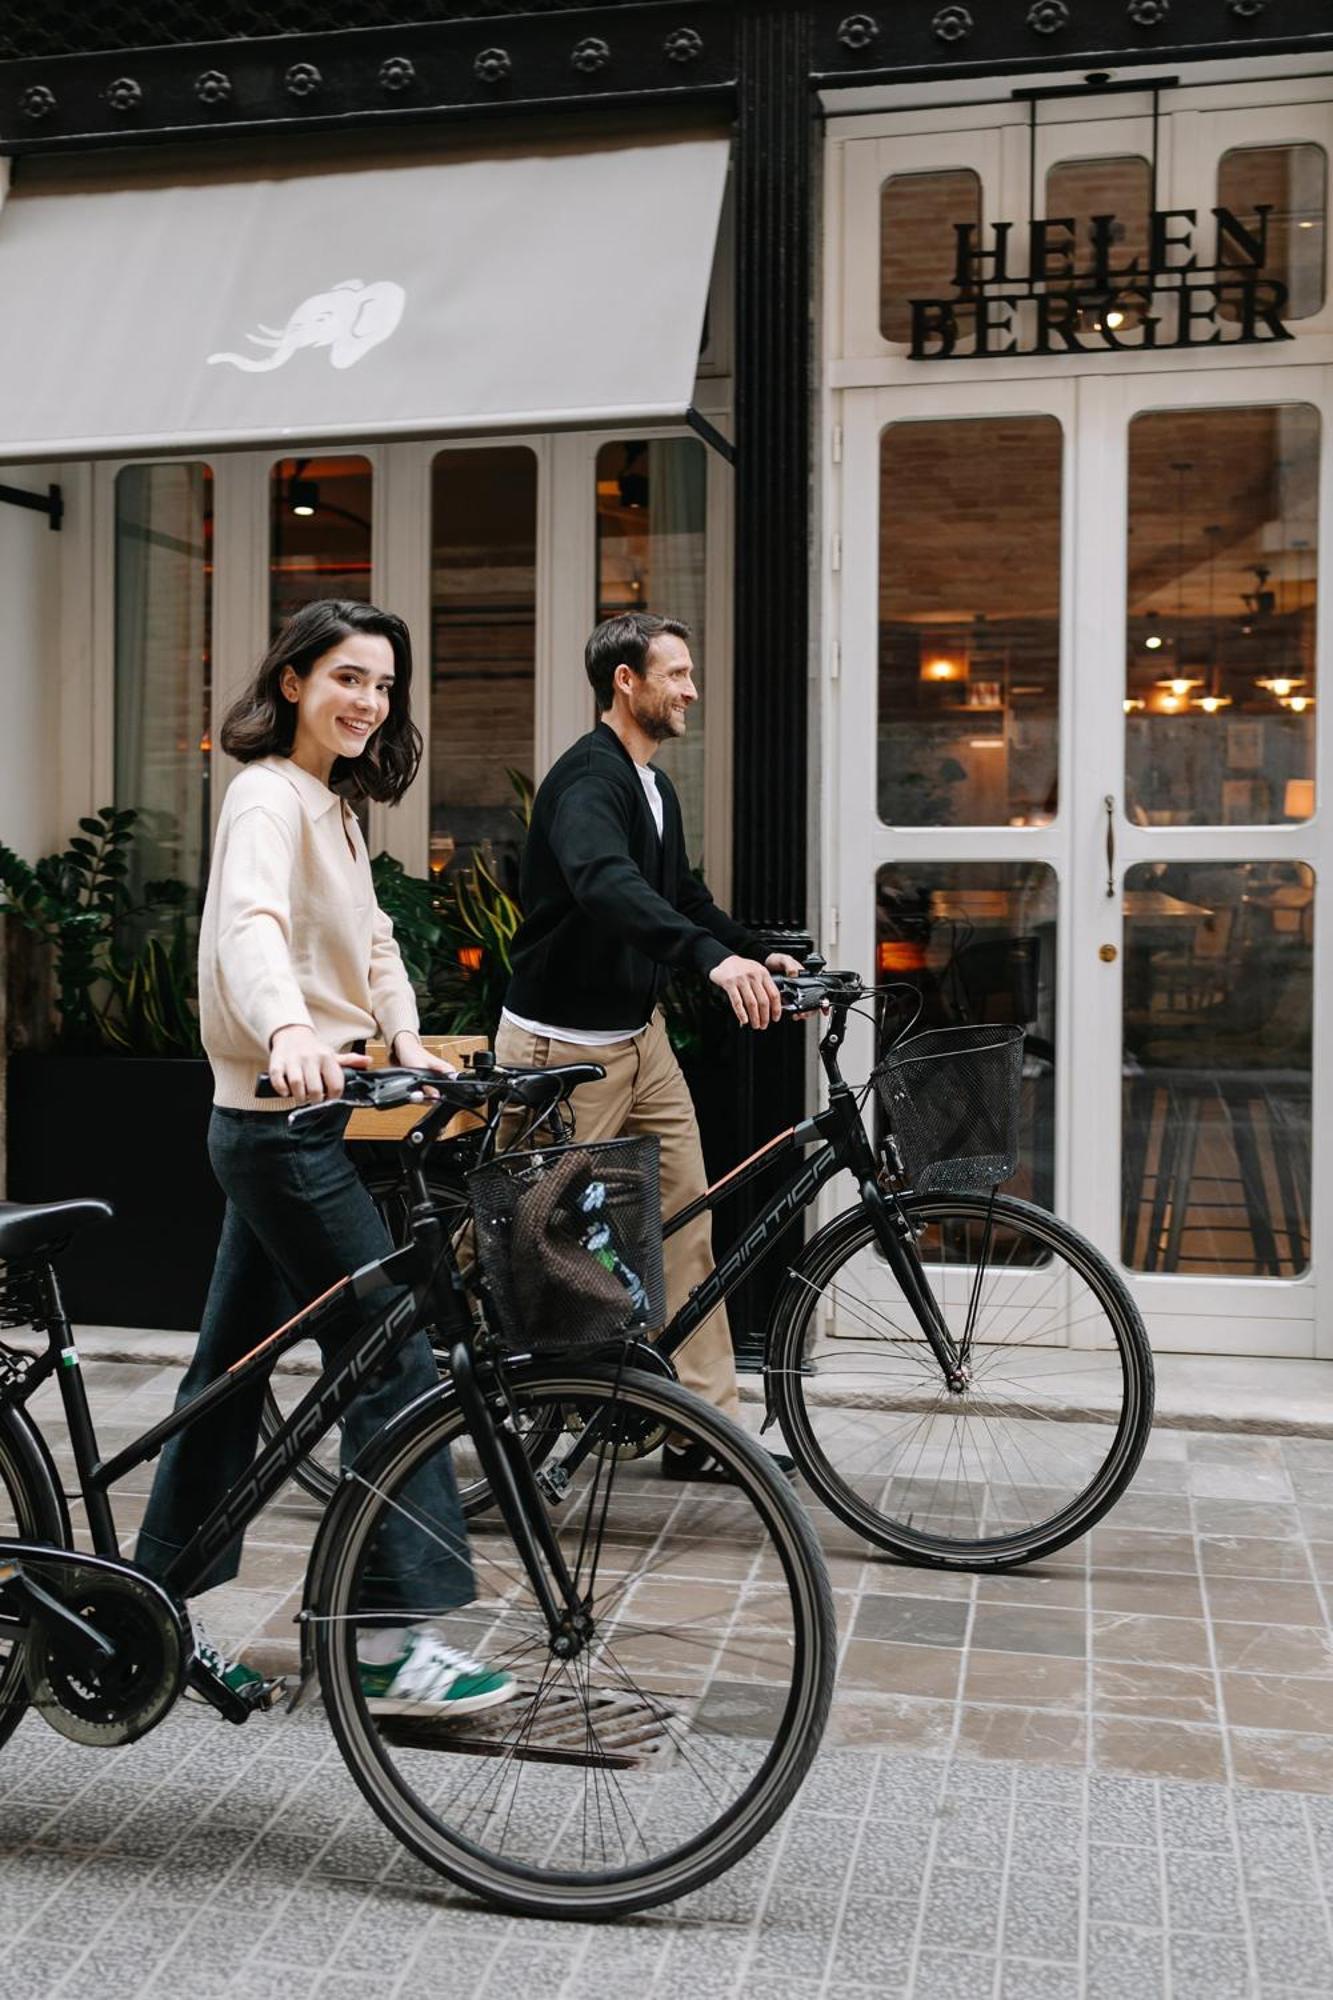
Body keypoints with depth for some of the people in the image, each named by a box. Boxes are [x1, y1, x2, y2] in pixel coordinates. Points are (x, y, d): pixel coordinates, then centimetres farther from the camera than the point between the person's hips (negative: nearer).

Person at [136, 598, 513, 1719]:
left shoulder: (331, 806, 18)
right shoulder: (268, 797, -14)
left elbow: (370, 941, 17)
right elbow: (250, 923, -32)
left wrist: (408, 1040, -1)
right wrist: (288, 1029, -51)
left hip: (278, 1125, 10)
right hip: (283, 1126, -10)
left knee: (233, 1370, 14)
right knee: (396, 1362, -8)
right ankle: (396, 1641, -1)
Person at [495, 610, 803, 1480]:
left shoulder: (655, 786, 12)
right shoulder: (587, 779, -19)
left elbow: (682, 894, 20)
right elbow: (605, 886, -38)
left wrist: (761, 952, 6)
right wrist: (714, 956, -50)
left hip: (640, 1034, 9)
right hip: (564, 1045, -9)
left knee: (688, 1215, 6)